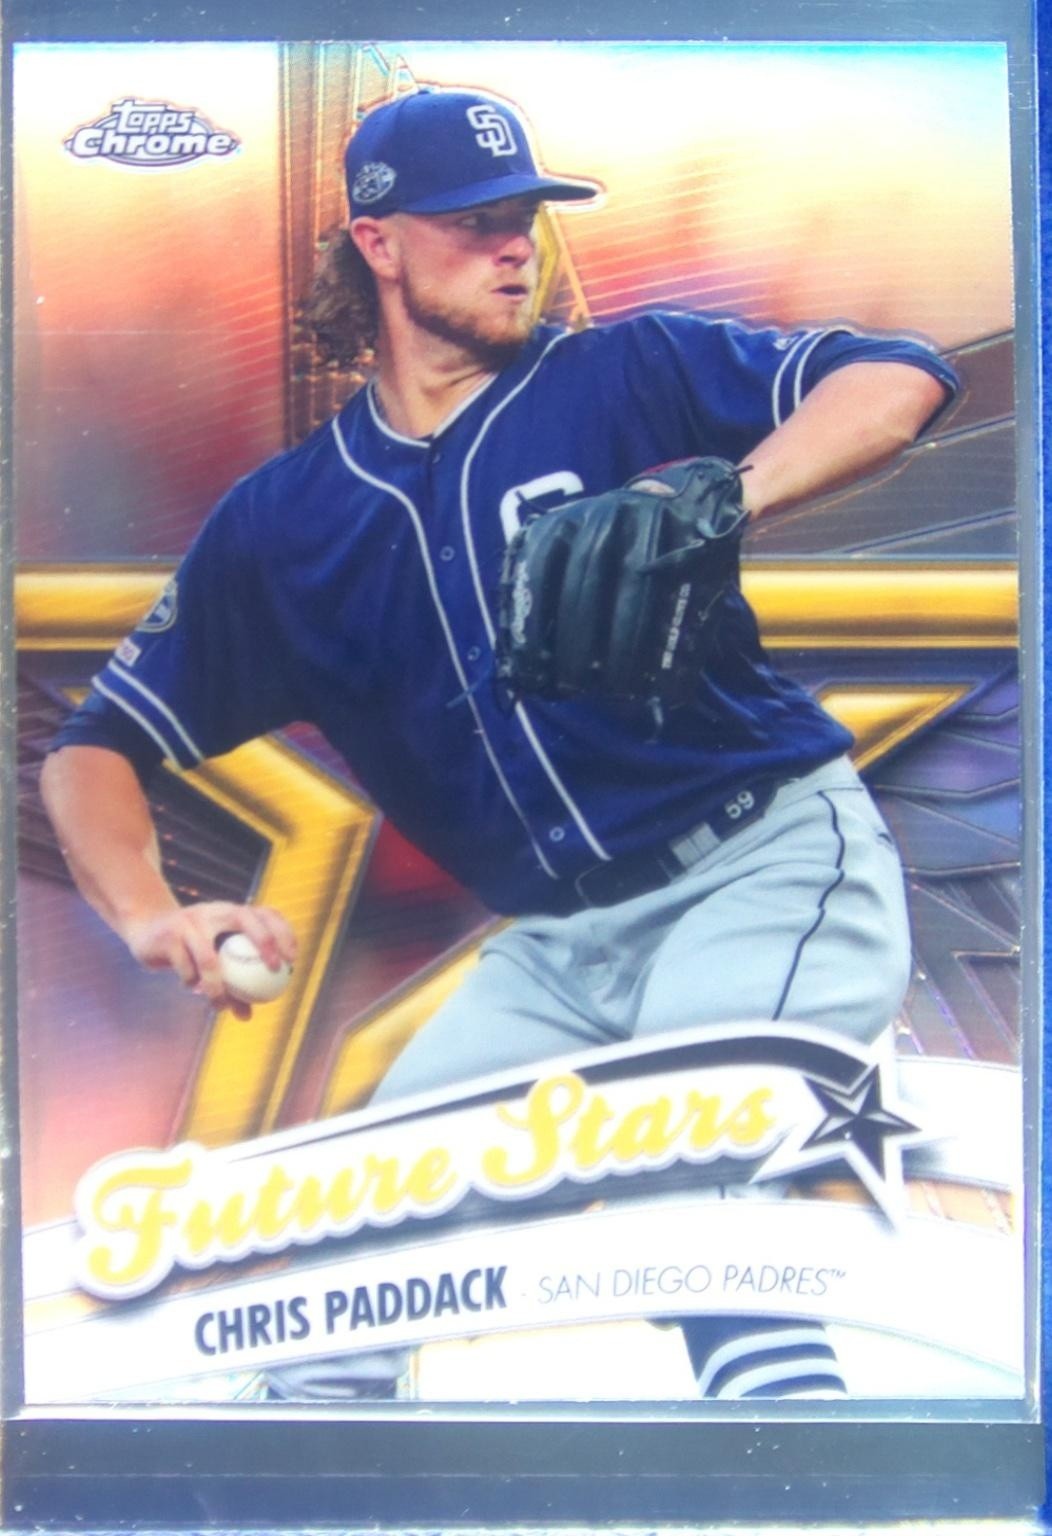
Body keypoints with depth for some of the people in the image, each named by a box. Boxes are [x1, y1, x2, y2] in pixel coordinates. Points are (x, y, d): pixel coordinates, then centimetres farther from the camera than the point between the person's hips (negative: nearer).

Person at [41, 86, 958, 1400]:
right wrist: (151, 918, -9)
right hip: (553, 949, 4)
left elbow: (898, 379, -9)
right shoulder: (282, 520, 8)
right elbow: (96, 746, 9)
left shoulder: (623, 375, 1)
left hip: (769, 862, -3)